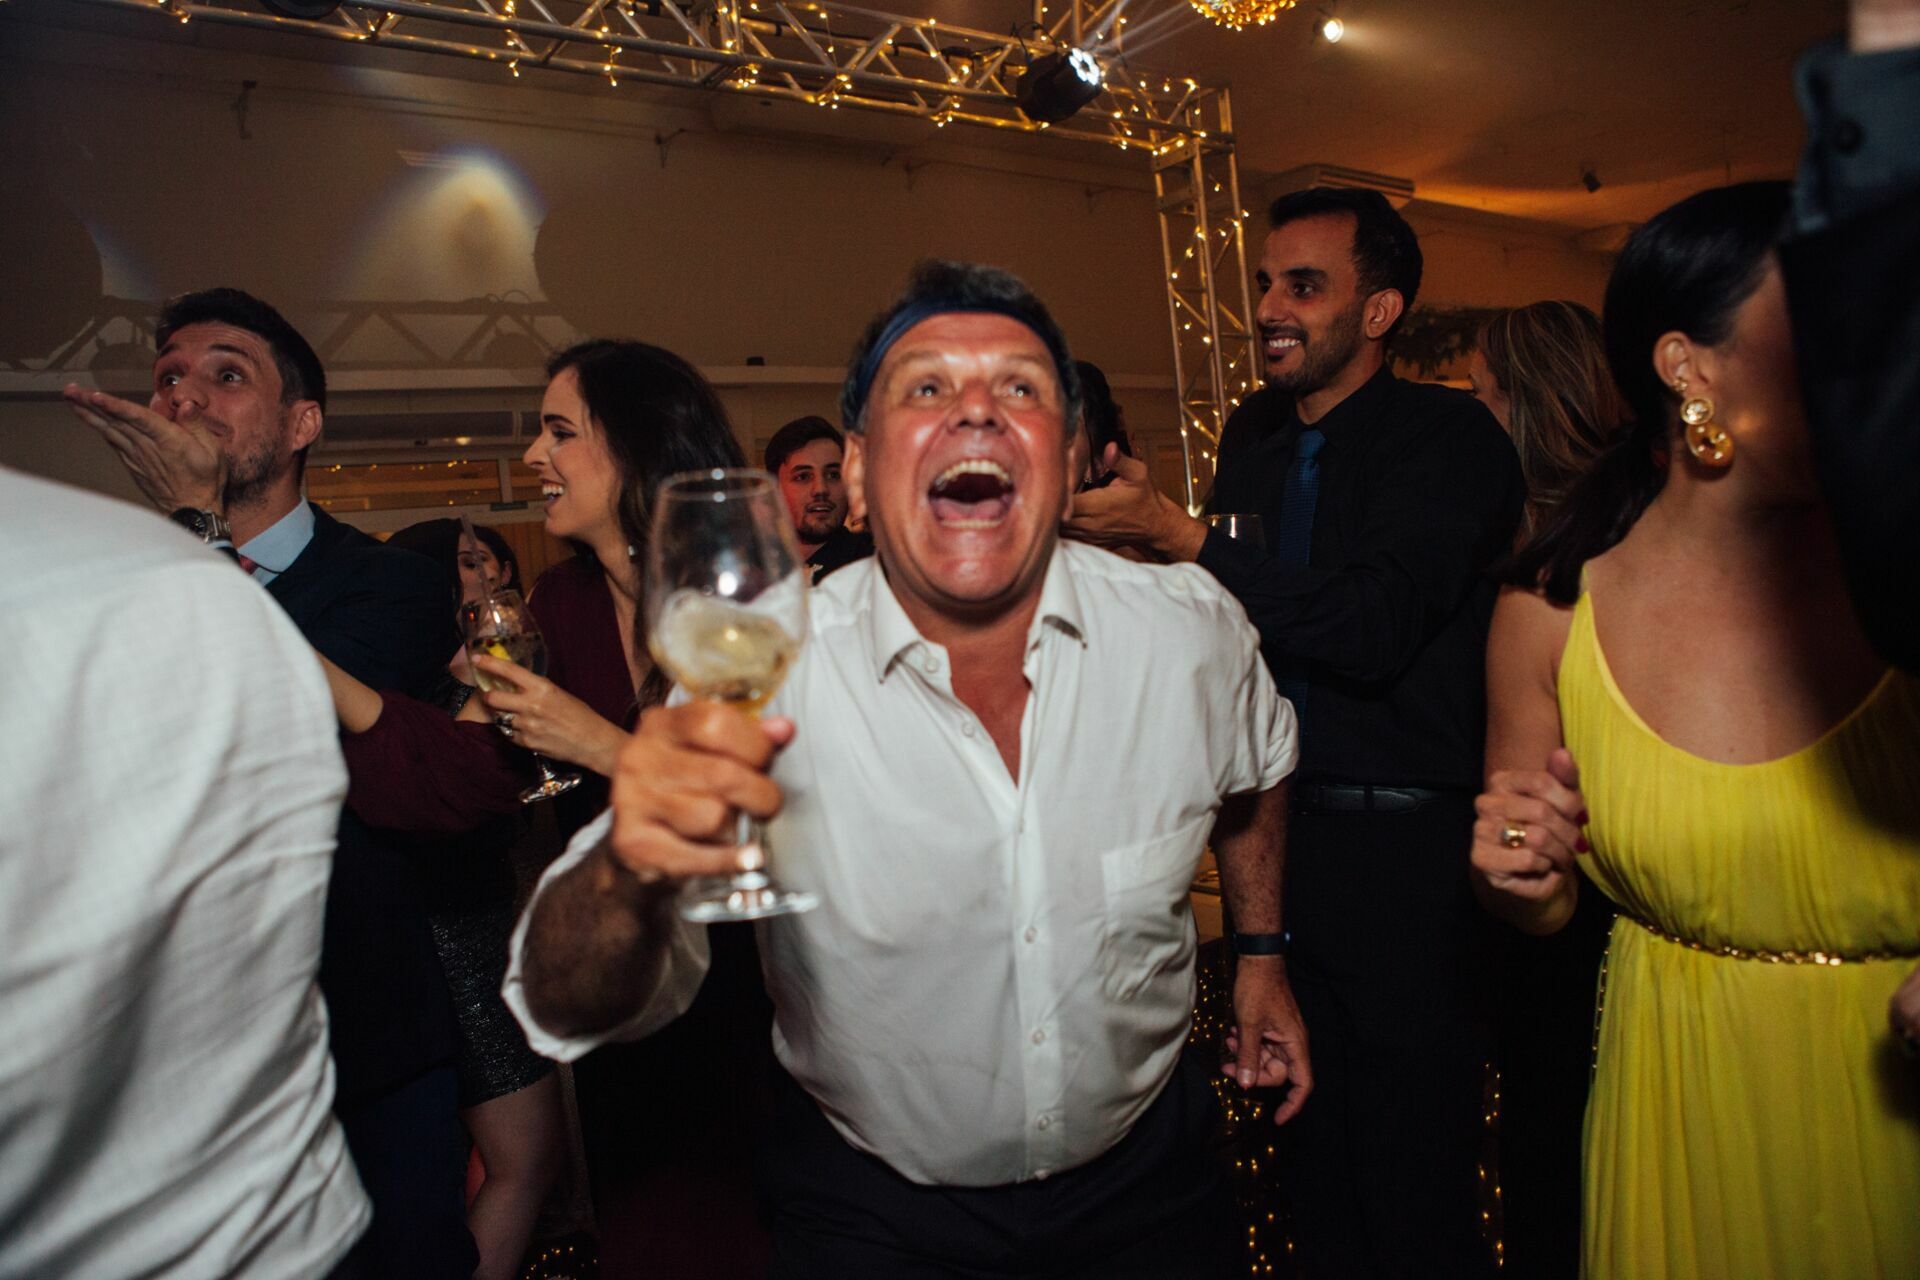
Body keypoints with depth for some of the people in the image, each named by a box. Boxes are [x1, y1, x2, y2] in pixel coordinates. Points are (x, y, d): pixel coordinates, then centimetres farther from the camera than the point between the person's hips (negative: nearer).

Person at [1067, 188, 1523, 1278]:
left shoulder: (1451, 437, -8)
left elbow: (1369, 627, -22)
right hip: (1283, 830, 6)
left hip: (1407, 852, -5)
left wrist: (1174, 532, -20)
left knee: (1414, 1177, 5)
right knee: (1311, 1156, 18)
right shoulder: (1253, 435, 11)